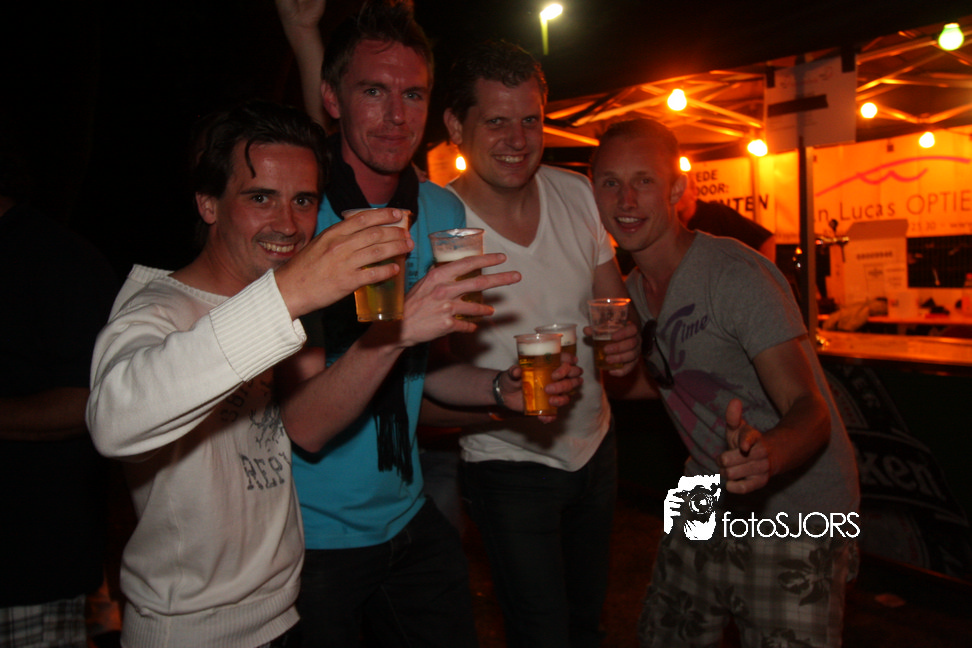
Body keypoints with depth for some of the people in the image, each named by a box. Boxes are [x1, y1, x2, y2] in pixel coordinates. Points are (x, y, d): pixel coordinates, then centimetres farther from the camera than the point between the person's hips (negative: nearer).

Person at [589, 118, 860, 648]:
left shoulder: (737, 275, -22)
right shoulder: (633, 290, 1)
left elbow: (810, 411, -28)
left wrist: (766, 455, -49)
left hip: (794, 513, -6)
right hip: (707, 505, 7)